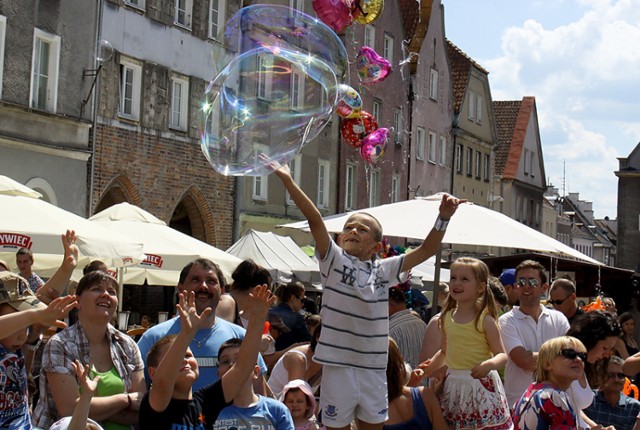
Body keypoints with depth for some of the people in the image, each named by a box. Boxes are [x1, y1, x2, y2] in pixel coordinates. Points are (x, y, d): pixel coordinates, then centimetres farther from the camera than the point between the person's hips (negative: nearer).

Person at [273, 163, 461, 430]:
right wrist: (288, 181, -23)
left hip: (374, 368, 3)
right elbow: (314, 220, -12)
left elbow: (426, 250, 8)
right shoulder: (334, 260, -2)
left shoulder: (384, 270, 7)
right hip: (339, 366, -3)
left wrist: (444, 217, -4)